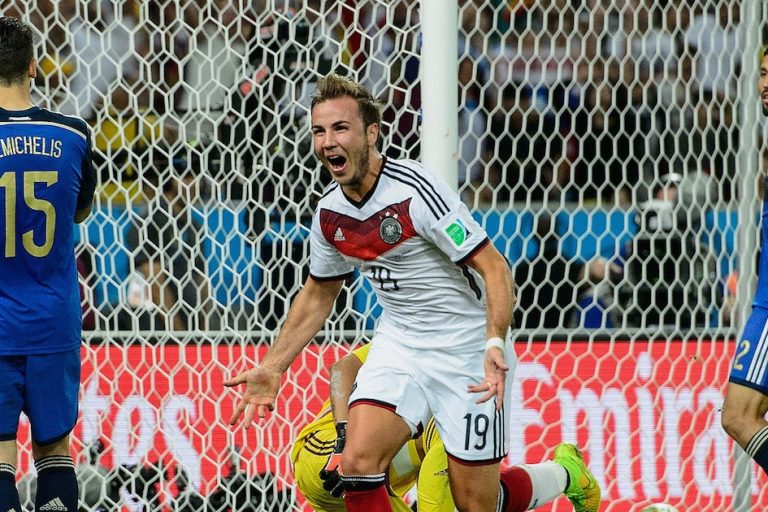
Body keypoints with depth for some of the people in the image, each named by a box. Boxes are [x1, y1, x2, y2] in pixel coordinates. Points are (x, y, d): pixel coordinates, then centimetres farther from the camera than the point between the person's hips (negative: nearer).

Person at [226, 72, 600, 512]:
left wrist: (495, 344, -38)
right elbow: (319, 293, 18)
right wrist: (273, 368, 15)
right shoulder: (329, 214, -1)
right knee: (359, 461, -19)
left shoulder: (416, 192, -22)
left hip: (467, 352, -5)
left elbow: (495, 269, -23)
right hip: (398, 346, 5)